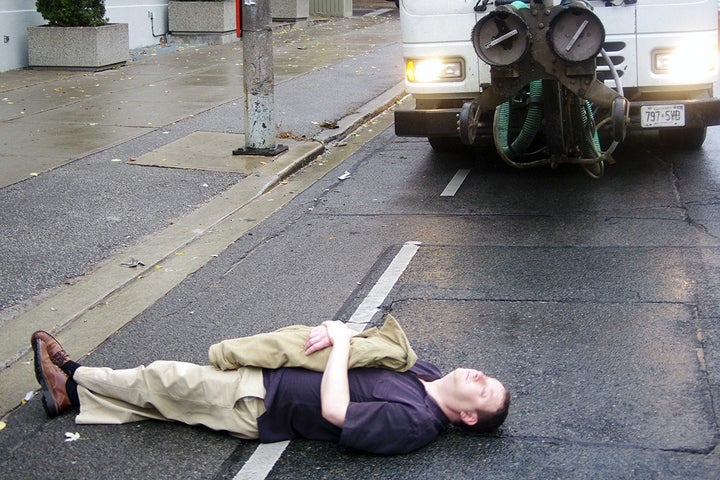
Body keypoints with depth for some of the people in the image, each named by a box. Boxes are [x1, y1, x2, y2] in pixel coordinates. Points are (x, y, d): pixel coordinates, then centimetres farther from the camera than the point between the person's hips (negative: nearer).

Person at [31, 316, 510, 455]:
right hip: (272, 373, 7)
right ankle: (73, 391, 23)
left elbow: (334, 410, -32)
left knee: (164, 380, 0)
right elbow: (369, 345, 12)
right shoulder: (424, 370, 1)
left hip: (260, 404, -7)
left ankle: (75, 377, 22)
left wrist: (341, 343, -22)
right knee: (163, 392, 10)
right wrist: (335, 333, -11)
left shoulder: (414, 423, -25)